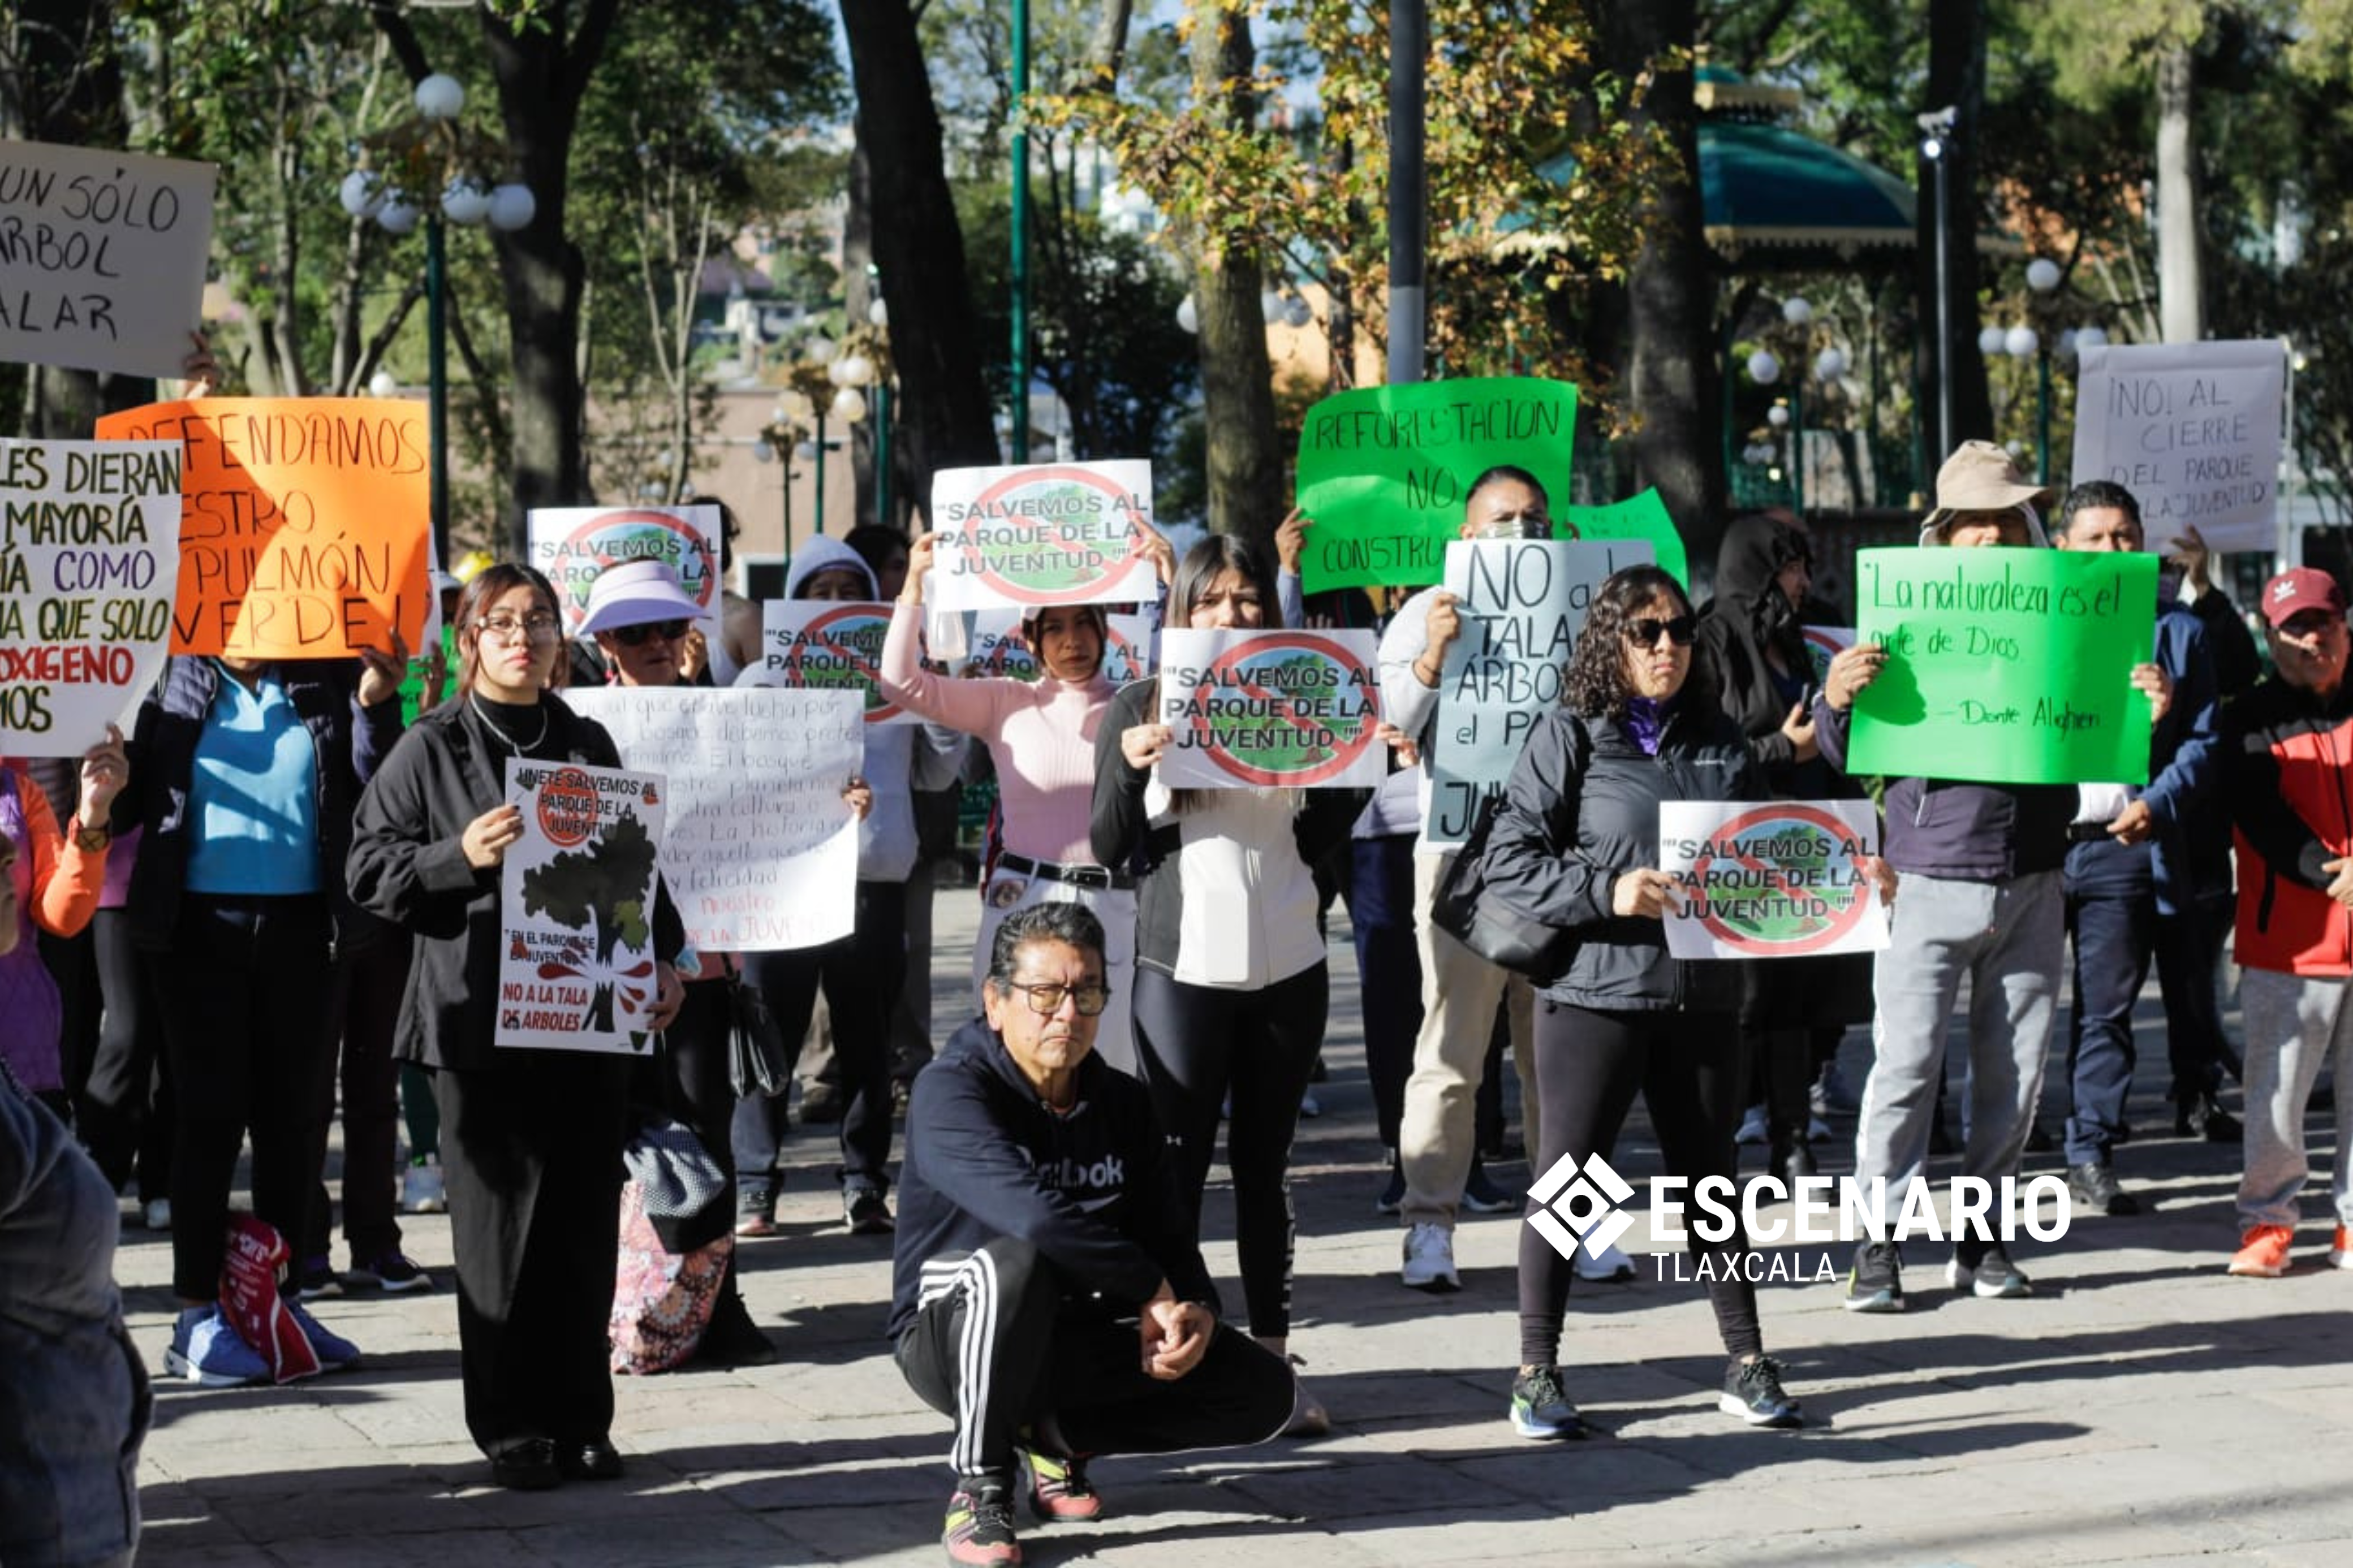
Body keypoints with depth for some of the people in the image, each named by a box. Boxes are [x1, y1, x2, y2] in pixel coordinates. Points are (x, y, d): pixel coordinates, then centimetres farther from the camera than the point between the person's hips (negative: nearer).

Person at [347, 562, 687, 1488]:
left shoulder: (589, 745, 14)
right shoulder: (432, 749, 1)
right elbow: (370, 868, -2)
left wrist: (661, 957, 11)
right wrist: (461, 857, -17)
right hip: (482, 1021, -4)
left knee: (585, 1224, 4)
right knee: (501, 1221, -1)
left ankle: (580, 1419, 13)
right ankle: (510, 1425, 7)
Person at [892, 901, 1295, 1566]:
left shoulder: (1122, 1103, 3)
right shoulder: (950, 1091, -19)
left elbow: (1169, 1234, 2)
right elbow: (1032, 1213, -35)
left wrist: (1196, 1311, -21)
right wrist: (1153, 1291, -28)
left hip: (1075, 1338, 6)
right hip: (954, 1334, -6)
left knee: (1262, 1391, -8)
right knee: (1018, 1261, -40)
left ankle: (1057, 1434, 11)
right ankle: (980, 1485, -19)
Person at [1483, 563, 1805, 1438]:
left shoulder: (1721, 741, 12)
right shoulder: (1569, 738, -2)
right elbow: (1510, 858, -7)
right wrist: (1607, 892, -18)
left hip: (1704, 995, 4)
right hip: (1596, 991, -4)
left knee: (1710, 1174, 12)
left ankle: (1746, 1366, 19)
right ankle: (1537, 1375, 7)